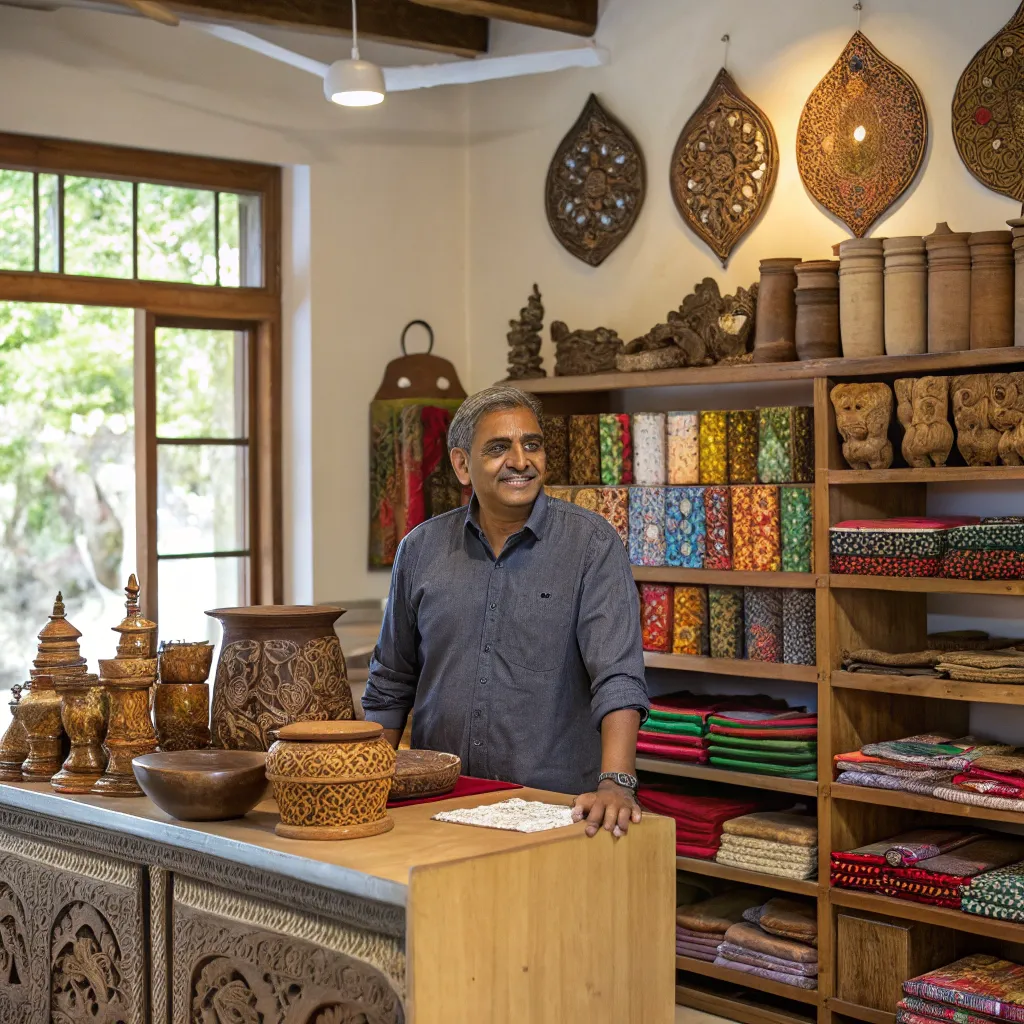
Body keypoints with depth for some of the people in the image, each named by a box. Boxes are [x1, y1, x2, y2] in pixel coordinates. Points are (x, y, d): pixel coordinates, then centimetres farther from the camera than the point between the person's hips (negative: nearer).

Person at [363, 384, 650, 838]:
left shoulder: (592, 544, -4)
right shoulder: (421, 550, 7)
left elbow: (618, 677, -13)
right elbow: (391, 686, 16)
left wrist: (616, 782, -26)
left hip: (556, 810, -2)